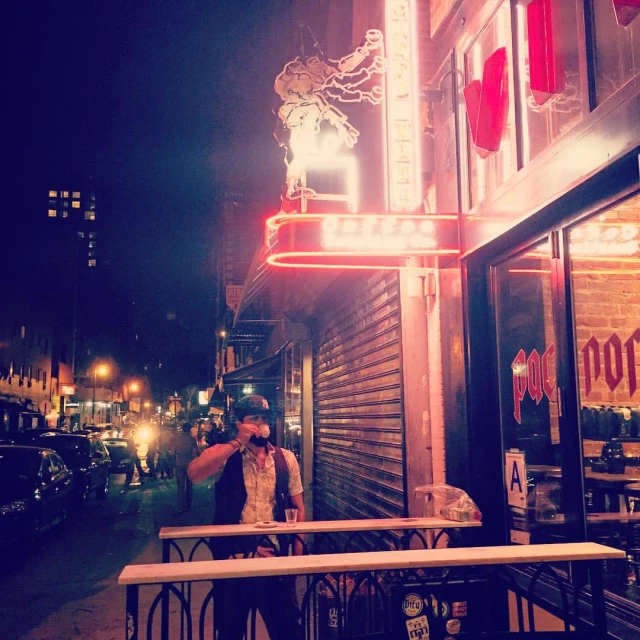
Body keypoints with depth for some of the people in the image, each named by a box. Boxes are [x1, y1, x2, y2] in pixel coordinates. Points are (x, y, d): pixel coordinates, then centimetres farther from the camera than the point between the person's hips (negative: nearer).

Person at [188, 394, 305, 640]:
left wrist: (297, 552, 0)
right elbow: (194, 473, -25)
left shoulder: (286, 458, 3)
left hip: (276, 557, 2)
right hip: (233, 558, -1)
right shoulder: (223, 455, -5)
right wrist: (237, 443, -24)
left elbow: (298, 507, 8)